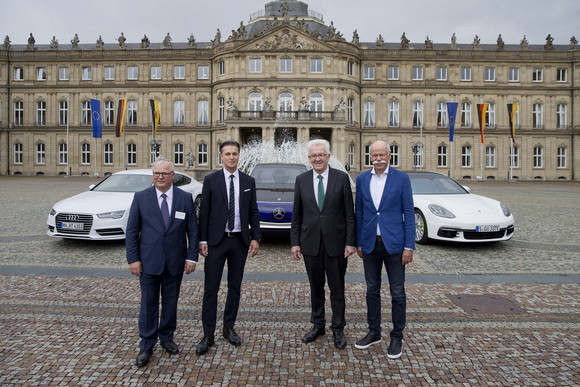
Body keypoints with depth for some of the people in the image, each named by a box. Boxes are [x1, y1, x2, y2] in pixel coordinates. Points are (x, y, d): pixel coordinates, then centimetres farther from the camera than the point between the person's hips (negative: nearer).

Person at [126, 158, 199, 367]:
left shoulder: (185, 198, -1)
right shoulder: (141, 197, -1)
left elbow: (193, 230, 1)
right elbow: (132, 231, 0)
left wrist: (192, 257, -5)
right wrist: (133, 259, -6)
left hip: (175, 261, 1)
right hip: (149, 261, -1)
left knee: (171, 302, 14)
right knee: (149, 303, 7)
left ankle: (167, 337, 33)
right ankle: (146, 346, 22)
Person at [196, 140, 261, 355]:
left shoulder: (248, 181, 6)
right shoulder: (211, 180, 0)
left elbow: (253, 212, 8)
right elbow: (204, 211, -1)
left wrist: (255, 237, 1)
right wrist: (203, 240, -6)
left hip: (240, 241, 2)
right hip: (216, 241, -2)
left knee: (235, 287, 12)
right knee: (211, 289, 1)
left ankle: (229, 328, 27)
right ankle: (208, 335, 13)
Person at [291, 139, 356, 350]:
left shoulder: (341, 178, -2)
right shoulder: (301, 180, 4)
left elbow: (349, 213, -2)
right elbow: (296, 214, 6)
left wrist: (350, 242, -7)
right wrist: (295, 242, 2)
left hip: (335, 242, -2)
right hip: (310, 243, 2)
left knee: (337, 288, 8)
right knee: (316, 287, 14)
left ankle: (338, 329, 25)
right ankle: (318, 325, 31)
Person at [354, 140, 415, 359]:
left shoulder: (401, 179, -3)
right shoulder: (362, 179, 6)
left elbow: (409, 214, -3)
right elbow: (359, 212, 9)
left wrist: (409, 246, -8)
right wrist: (358, 242, 7)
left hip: (394, 243, -3)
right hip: (370, 244, 3)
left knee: (397, 293, 7)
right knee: (372, 290, 14)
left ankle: (397, 337, 24)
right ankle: (374, 333, 30)